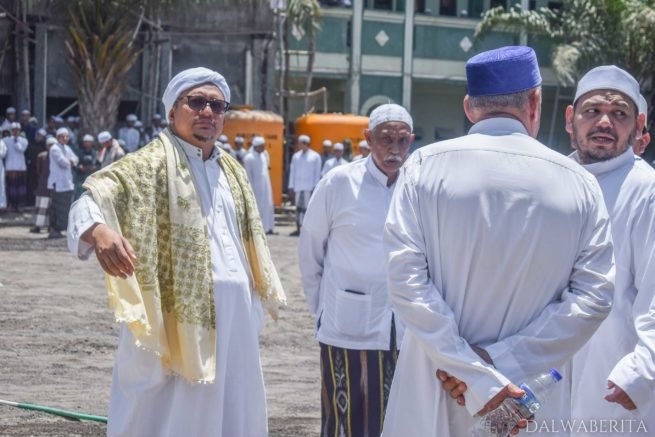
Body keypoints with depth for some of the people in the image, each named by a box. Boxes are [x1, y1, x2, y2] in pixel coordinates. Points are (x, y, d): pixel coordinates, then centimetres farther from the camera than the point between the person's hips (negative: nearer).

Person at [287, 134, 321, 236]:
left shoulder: (315, 156, 5)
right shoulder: (296, 156, 14)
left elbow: (317, 173, 3)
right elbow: (292, 172, 14)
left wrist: (315, 187, -4)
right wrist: (291, 187, 8)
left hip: (309, 187, -3)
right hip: (298, 187, 3)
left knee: (308, 207, -7)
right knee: (298, 207, 3)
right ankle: (298, 229, 6)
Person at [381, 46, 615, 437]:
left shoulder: (426, 166, -4)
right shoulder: (578, 182, -1)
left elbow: (406, 277, -13)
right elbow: (594, 295, -8)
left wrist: (477, 377, -15)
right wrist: (496, 364, -11)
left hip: (435, 399, -1)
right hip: (533, 402, 1)